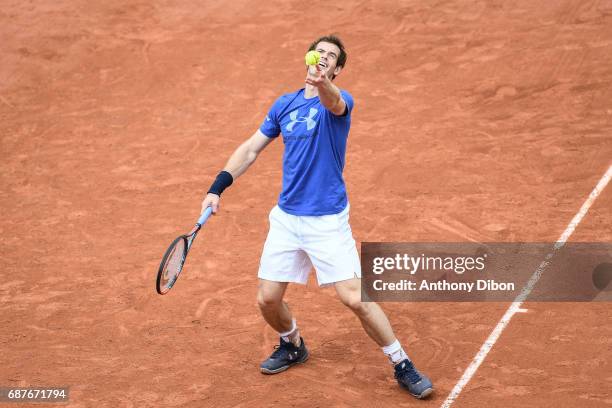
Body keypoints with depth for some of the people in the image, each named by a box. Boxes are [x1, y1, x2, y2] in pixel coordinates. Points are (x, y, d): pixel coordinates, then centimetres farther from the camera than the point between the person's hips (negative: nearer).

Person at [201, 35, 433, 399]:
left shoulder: (340, 101, -9)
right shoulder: (284, 104, 8)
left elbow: (334, 103, -36)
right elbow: (251, 149, 15)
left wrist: (322, 84, -59)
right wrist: (218, 187, 6)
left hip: (328, 219, -5)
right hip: (286, 217, 5)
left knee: (355, 297, -13)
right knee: (268, 299, 5)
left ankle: (402, 366, 3)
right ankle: (293, 345, 36)